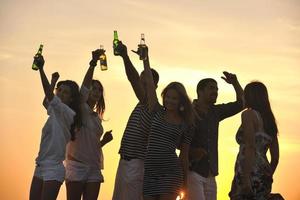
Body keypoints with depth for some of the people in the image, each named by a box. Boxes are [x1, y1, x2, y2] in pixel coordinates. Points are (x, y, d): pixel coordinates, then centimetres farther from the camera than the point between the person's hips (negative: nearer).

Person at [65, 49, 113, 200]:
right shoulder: (80, 110, 0)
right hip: (77, 165, -6)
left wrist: (104, 140, 7)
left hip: (94, 169, 6)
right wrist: (93, 63, -27)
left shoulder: (98, 118, 19)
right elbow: (84, 87, -17)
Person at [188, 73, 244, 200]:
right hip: (192, 171, -7)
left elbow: (241, 103, 17)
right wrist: (191, 151, -21)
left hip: (210, 174, 7)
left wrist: (235, 83, 3)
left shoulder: (215, 112, 13)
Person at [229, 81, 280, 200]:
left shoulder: (248, 114, -3)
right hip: (263, 177, 8)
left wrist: (246, 179, -19)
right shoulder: (270, 120, 20)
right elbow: (275, 156, 21)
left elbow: (250, 147, -14)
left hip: (250, 176, -8)